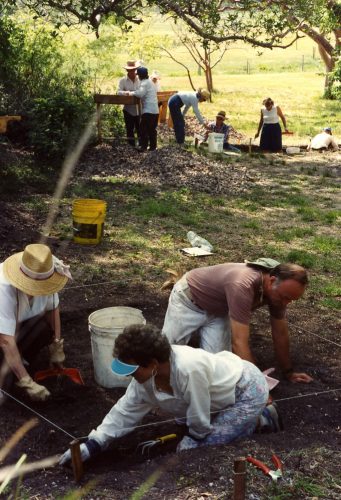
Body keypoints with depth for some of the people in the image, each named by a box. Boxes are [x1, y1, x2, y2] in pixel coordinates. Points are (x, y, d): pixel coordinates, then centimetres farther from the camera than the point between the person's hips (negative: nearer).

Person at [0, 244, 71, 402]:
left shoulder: (43, 277, -24)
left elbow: (52, 308, -5)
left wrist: (56, 349, -7)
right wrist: (27, 383, -39)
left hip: (20, 323, 6)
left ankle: (19, 357, 1)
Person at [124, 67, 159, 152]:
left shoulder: (145, 83, -10)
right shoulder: (150, 82, 21)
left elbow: (140, 93, -25)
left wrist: (131, 93, -12)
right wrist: (134, 92, 11)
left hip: (148, 110, -9)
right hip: (155, 110, 9)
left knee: (143, 128, -5)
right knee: (152, 129, 13)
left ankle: (143, 146, -7)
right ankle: (152, 146, 16)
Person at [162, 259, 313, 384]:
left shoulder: (278, 289, -21)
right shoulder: (243, 285, -45)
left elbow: (280, 333, -6)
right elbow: (239, 343, -46)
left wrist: (288, 372, 1)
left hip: (217, 310, 6)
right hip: (189, 298, -5)